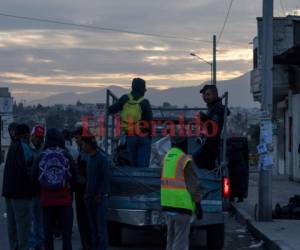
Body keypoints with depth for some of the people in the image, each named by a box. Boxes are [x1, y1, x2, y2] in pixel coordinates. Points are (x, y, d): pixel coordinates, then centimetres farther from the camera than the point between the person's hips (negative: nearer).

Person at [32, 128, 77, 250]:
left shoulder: (40, 157, -2)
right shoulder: (66, 156, -5)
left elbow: (34, 179, 1)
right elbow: (74, 177, -4)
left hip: (47, 199, 1)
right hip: (65, 199, -1)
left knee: (48, 232, 7)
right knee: (66, 231, 4)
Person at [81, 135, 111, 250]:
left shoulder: (102, 158, -11)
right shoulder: (90, 158, 13)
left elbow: (106, 179, -14)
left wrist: (99, 196, -15)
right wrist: (87, 193, 10)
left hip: (100, 198, -8)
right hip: (90, 197, 8)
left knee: (101, 226, -5)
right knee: (92, 225, 10)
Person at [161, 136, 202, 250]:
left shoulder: (167, 157, 8)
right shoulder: (185, 160, -16)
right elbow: (193, 186, -15)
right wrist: (198, 206, -8)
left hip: (168, 205, 8)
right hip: (182, 206, -8)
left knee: (172, 238, 16)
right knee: (181, 241, -4)